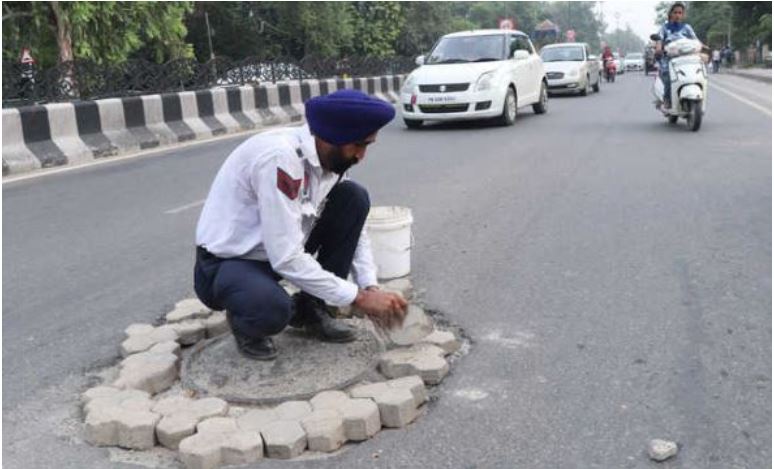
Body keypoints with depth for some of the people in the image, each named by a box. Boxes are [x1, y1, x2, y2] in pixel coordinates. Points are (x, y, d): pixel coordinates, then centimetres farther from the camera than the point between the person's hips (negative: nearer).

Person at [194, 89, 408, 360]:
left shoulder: (332, 156, -7)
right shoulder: (280, 157, -32)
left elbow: (353, 227, 4)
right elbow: (287, 259, -33)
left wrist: (371, 287, -10)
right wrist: (358, 297, -26)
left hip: (280, 249, 7)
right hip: (224, 264, -7)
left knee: (354, 198, -8)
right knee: (272, 309, -39)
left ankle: (311, 309, 2)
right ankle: (246, 318, 1)